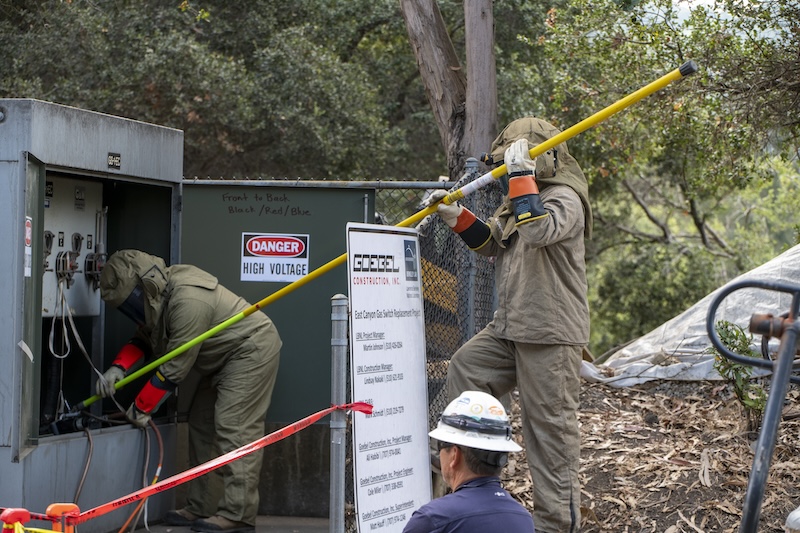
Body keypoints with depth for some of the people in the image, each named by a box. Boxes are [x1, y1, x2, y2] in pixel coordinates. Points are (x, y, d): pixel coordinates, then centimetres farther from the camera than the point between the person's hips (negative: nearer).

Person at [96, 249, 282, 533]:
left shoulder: (188, 301, -31)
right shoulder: (161, 292, -1)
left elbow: (175, 367, -26)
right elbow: (144, 337, 10)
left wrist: (141, 407, -17)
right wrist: (118, 367, -10)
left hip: (252, 350, -11)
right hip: (225, 358, 11)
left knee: (234, 427, -17)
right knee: (201, 423, 10)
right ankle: (200, 508, 14)